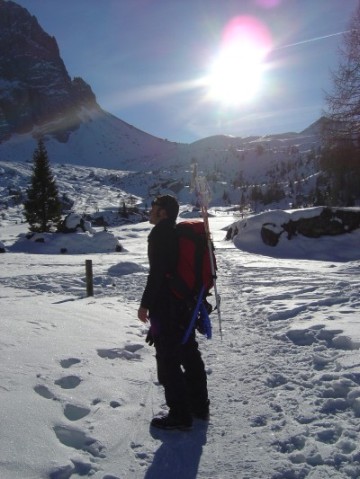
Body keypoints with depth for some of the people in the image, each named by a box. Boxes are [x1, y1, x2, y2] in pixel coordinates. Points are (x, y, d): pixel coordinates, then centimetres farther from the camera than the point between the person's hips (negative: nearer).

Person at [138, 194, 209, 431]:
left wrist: (146, 304, -17)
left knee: (168, 360, 0)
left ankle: (180, 415, 10)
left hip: (166, 307, -10)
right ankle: (199, 405, 30)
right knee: (189, 353, 18)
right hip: (186, 304, 10)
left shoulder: (161, 234, -14)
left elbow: (157, 272, -22)